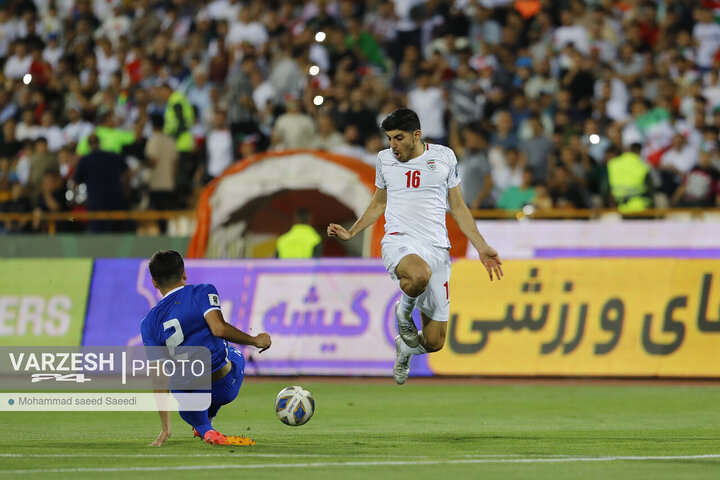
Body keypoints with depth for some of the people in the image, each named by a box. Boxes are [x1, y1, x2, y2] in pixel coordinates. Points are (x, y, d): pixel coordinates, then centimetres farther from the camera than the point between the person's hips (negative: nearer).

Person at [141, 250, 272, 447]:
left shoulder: (149, 323, 3)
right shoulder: (203, 292, -4)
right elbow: (219, 328, -22)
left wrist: (165, 429, 7)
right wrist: (255, 340, -6)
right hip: (225, 389, -1)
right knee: (234, 355, 34)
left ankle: (204, 428, 13)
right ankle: (208, 418, 26)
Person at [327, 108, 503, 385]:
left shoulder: (444, 157, 7)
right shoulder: (385, 159, 10)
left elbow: (458, 207, 15)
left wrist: (481, 248, 10)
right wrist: (350, 233, 14)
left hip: (436, 247, 1)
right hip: (399, 241, -1)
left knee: (434, 342, 0)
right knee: (420, 274, -42)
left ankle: (404, 347, 37)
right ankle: (404, 311, -8)